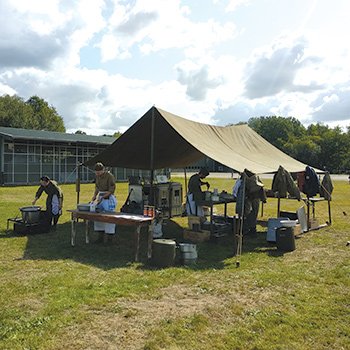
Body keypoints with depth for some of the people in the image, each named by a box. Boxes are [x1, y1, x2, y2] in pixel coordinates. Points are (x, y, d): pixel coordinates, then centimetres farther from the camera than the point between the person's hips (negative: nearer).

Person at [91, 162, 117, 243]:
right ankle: (100, 237, 17)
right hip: (100, 197, 8)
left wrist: (102, 197, -20)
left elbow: (111, 190, -16)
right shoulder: (98, 176, 7)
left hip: (109, 198, -8)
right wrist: (94, 195, 5)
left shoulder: (109, 176, -15)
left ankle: (110, 238, 4)